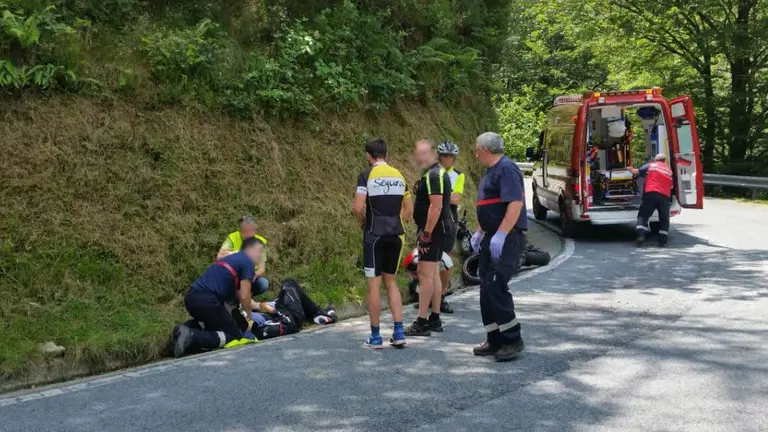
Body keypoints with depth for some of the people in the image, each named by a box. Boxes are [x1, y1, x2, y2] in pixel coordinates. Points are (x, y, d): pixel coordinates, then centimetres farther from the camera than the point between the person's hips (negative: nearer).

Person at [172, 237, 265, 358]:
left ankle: (186, 330, 6)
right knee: (234, 336, 4)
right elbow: (244, 297, -2)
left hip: (191, 297, 9)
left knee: (212, 322, 35)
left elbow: (237, 294, 30)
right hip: (206, 301, -9)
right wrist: (249, 318, 13)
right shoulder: (248, 262, 1)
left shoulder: (233, 258, 27)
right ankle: (192, 337, -16)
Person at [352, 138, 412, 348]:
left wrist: (363, 223, 2)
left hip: (375, 235, -5)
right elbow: (409, 209, 14)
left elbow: (358, 207, -16)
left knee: (374, 283, 1)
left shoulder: (367, 175, -7)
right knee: (390, 281, 15)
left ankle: (375, 336, 6)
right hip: (396, 234, 5)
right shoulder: (399, 175, 11)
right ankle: (399, 332, 8)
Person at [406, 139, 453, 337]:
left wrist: (426, 233, -23)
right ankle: (435, 319, 19)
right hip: (438, 229, 11)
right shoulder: (435, 173, 17)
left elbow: (436, 206, -24)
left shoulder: (434, 175, -16)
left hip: (432, 229, -11)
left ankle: (422, 323, -9)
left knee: (425, 275, -10)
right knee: (433, 274, 14)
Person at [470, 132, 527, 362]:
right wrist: (480, 232, 25)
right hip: (491, 238, 10)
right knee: (487, 290, 10)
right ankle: (495, 340, 17)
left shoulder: (507, 169, -14)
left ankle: (512, 340, -7)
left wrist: (500, 235, -28)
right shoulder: (491, 171, 18)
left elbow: (516, 204, -24)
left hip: (507, 239, -10)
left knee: (495, 287, -15)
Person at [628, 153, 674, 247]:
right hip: (665, 196, 2)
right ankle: (663, 241, 5)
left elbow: (636, 172, 12)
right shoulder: (669, 171, 21)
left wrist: (631, 169, 32)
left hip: (651, 194, -2)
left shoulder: (651, 165, 11)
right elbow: (671, 186, 20)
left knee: (643, 216, 3)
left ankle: (641, 235, -14)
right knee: (664, 219, 11)